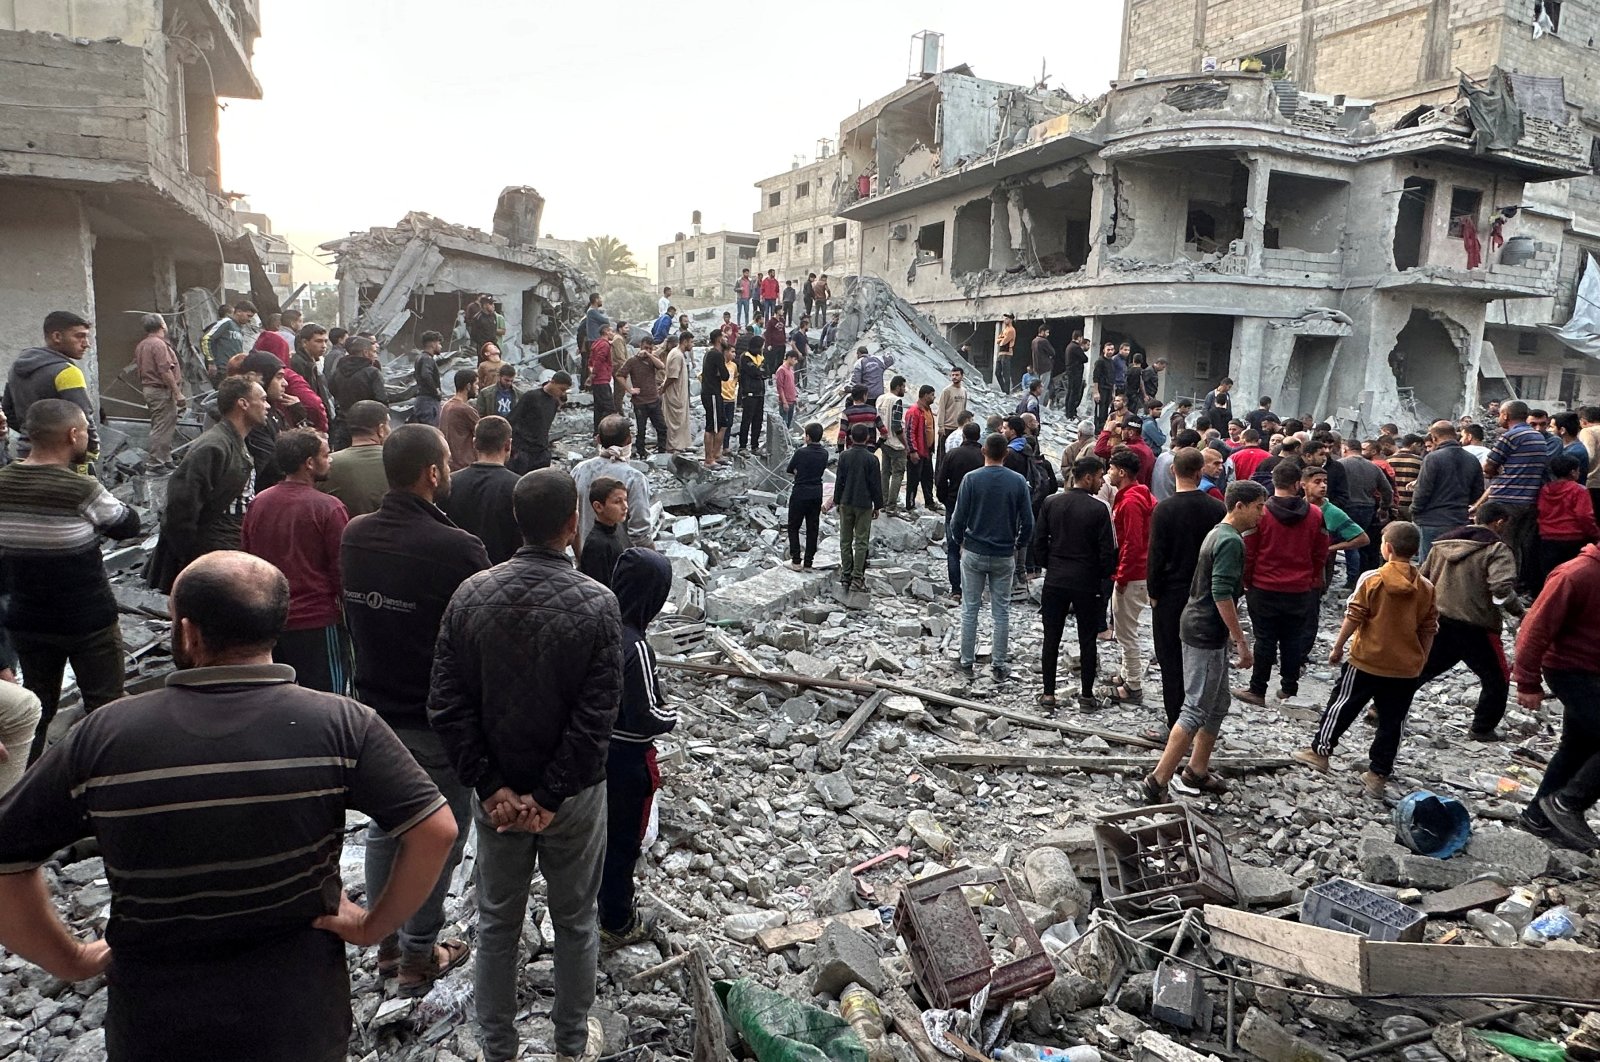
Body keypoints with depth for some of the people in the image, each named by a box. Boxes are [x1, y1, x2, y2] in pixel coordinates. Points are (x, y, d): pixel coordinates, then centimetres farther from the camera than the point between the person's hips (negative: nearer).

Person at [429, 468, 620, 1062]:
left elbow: (446, 705, -10)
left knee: (497, 923, 19)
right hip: (572, 793, -2)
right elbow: (596, 718, -21)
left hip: (497, 792, 3)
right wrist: (551, 796, -13)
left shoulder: (471, 595, -10)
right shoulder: (596, 604, -19)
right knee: (574, 923, 17)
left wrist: (491, 786, -8)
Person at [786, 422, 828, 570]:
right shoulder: (824, 453, -1)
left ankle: (796, 561, 5)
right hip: (816, 495, 5)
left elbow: (789, 471, -5)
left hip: (800, 494, -5)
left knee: (793, 527, 8)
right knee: (812, 529, 10)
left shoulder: (801, 453, -17)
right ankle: (808, 562, 12)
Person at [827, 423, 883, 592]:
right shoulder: (871, 459, -9)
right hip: (864, 504, -2)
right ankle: (857, 578, 1)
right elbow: (876, 484, -5)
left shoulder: (844, 456, -3)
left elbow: (839, 481, 2)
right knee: (861, 541, 2)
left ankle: (846, 575, 13)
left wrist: (837, 501, 12)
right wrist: (877, 506, 5)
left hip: (846, 503, 2)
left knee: (845, 540, 11)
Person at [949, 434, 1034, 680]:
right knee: (1001, 611, 10)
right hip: (1005, 556, 1)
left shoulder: (971, 479, -10)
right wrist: (1018, 546, 12)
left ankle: (967, 662, 15)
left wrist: (958, 542, 8)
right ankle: (999, 665, 16)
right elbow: (1028, 521, -2)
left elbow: (959, 517, -9)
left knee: (970, 609, 9)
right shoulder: (1018, 482, -5)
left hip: (973, 553, -1)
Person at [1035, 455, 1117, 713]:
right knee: (1088, 640, 9)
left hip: (1055, 582, 3)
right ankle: (1087, 696, 15)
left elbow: (1039, 541, 2)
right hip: (1087, 583, -3)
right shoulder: (1099, 509, -12)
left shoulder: (1051, 503, -1)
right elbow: (1107, 550, -11)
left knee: (1052, 638, 10)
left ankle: (1048, 694, 13)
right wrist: (1106, 576, 6)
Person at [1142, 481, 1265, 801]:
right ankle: (1157, 781, -5)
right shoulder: (1231, 541, -18)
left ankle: (1197, 772, 25)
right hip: (1206, 633, -10)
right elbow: (1222, 594, -24)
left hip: (1201, 628, 10)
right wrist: (1241, 642, -20)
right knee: (1196, 709, -7)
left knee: (1218, 705, 17)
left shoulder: (1218, 534, 14)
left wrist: (1231, 633, 26)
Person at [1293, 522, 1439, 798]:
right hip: (1406, 668, 3)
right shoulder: (1426, 588, -1)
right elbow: (1429, 630, 4)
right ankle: (1378, 774, 13)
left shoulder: (1372, 579, -12)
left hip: (1367, 660, -3)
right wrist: (1421, 662, 16)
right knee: (1392, 720, 10)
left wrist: (1337, 647, 0)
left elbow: (1353, 617, -11)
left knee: (1342, 705, 13)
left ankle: (1320, 750, 23)